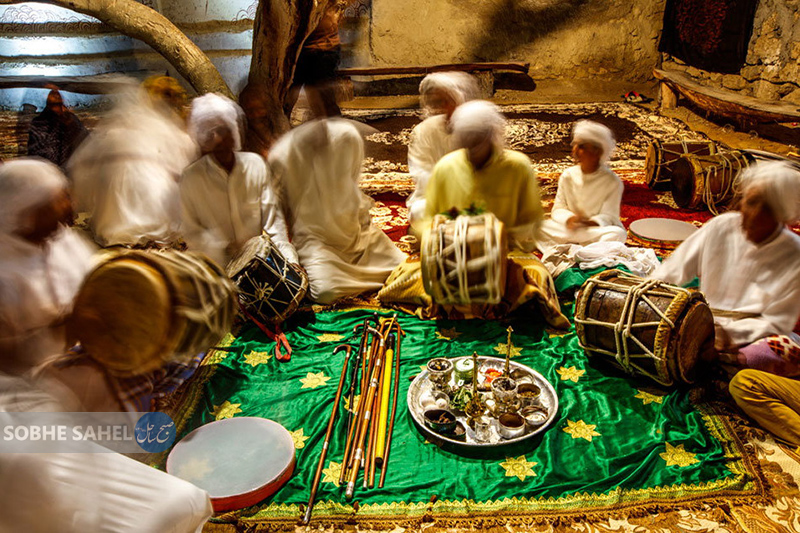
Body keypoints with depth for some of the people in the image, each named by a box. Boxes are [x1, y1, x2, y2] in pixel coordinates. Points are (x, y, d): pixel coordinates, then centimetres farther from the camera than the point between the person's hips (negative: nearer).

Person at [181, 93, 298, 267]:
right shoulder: (191, 178, -2)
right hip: (219, 264, -2)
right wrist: (224, 248, -14)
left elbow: (273, 219, 4)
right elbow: (191, 232, 1)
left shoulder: (256, 165, 5)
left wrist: (288, 258, -8)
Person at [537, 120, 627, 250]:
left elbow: (608, 215, -8)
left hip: (595, 231, -2)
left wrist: (594, 222, -30)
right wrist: (568, 218, -22)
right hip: (568, 229, 2)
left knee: (617, 233, -36)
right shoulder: (567, 176, 2)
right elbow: (558, 208, 1)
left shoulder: (612, 182, -7)